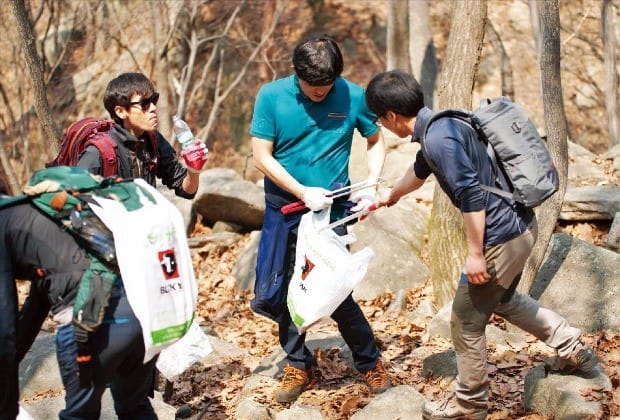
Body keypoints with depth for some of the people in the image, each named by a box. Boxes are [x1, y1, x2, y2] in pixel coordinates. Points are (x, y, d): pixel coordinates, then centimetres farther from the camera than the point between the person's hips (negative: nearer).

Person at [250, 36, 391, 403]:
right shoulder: (272, 96, -8)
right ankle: (299, 365, 27)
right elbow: (262, 156, -7)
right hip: (284, 209, 2)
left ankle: (370, 362, 17)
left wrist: (371, 186, -6)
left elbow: (376, 141, 8)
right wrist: (303, 192, -15)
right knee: (281, 290, 8)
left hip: (332, 211, -2)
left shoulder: (353, 97, -7)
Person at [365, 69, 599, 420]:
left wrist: (475, 254, -19)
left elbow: (471, 196, -27)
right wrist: (391, 197, 48)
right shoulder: (439, 124, 10)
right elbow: (420, 171, 30)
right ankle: (573, 348, 37)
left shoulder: (438, 138, -23)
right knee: (503, 298, 31)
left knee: (467, 322, 6)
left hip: (502, 238, -10)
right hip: (521, 224, 10)